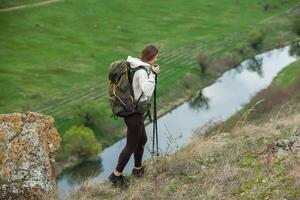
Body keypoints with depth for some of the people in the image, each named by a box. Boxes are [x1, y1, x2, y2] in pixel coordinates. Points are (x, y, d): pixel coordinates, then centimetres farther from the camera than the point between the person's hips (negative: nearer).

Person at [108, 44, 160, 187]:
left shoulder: (135, 67, 6)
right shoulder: (142, 71, -21)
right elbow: (147, 92, -29)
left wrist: (151, 73, 5)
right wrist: (152, 74, -25)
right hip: (134, 113, -9)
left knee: (142, 140, 23)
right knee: (131, 145, 3)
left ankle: (138, 169, 38)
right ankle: (116, 175, 13)